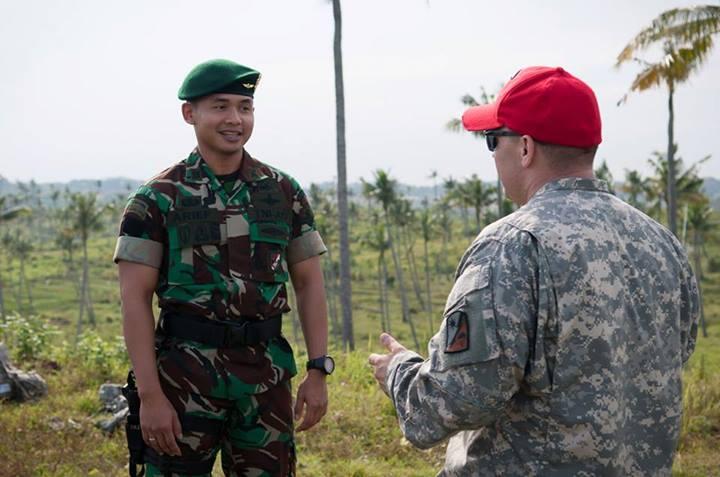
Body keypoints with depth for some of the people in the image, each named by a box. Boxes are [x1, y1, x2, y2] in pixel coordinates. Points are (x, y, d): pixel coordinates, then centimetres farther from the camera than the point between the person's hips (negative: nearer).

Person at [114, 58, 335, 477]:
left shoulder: (284, 192, 7)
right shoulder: (158, 199, -3)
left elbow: (309, 284, 8)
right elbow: (135, 299, -6)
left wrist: (319, 370, 0)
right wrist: (150, 394, -13)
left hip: (267, 373, 3)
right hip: (187, 370, -3)